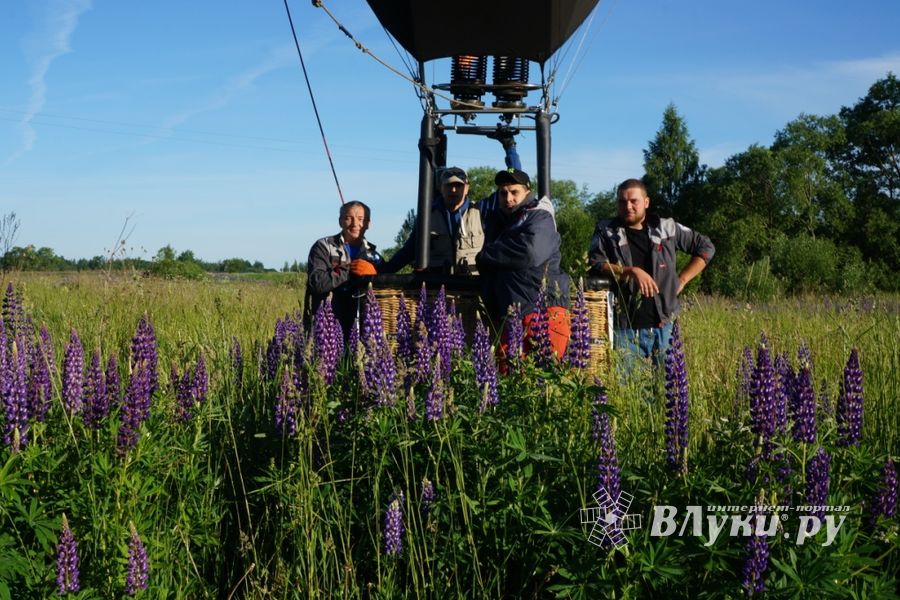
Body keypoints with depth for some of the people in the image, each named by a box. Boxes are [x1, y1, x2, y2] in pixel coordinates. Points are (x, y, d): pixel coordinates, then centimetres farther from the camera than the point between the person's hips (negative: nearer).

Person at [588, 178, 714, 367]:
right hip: (624, 328, -1)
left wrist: (681, 280, 6)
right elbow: (594, 265, -7)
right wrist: (632, 271, -18)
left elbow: (706, 248, 15)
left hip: (662, 325, 2)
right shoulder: (606, 231, 5)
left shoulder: (665, 228, 7)